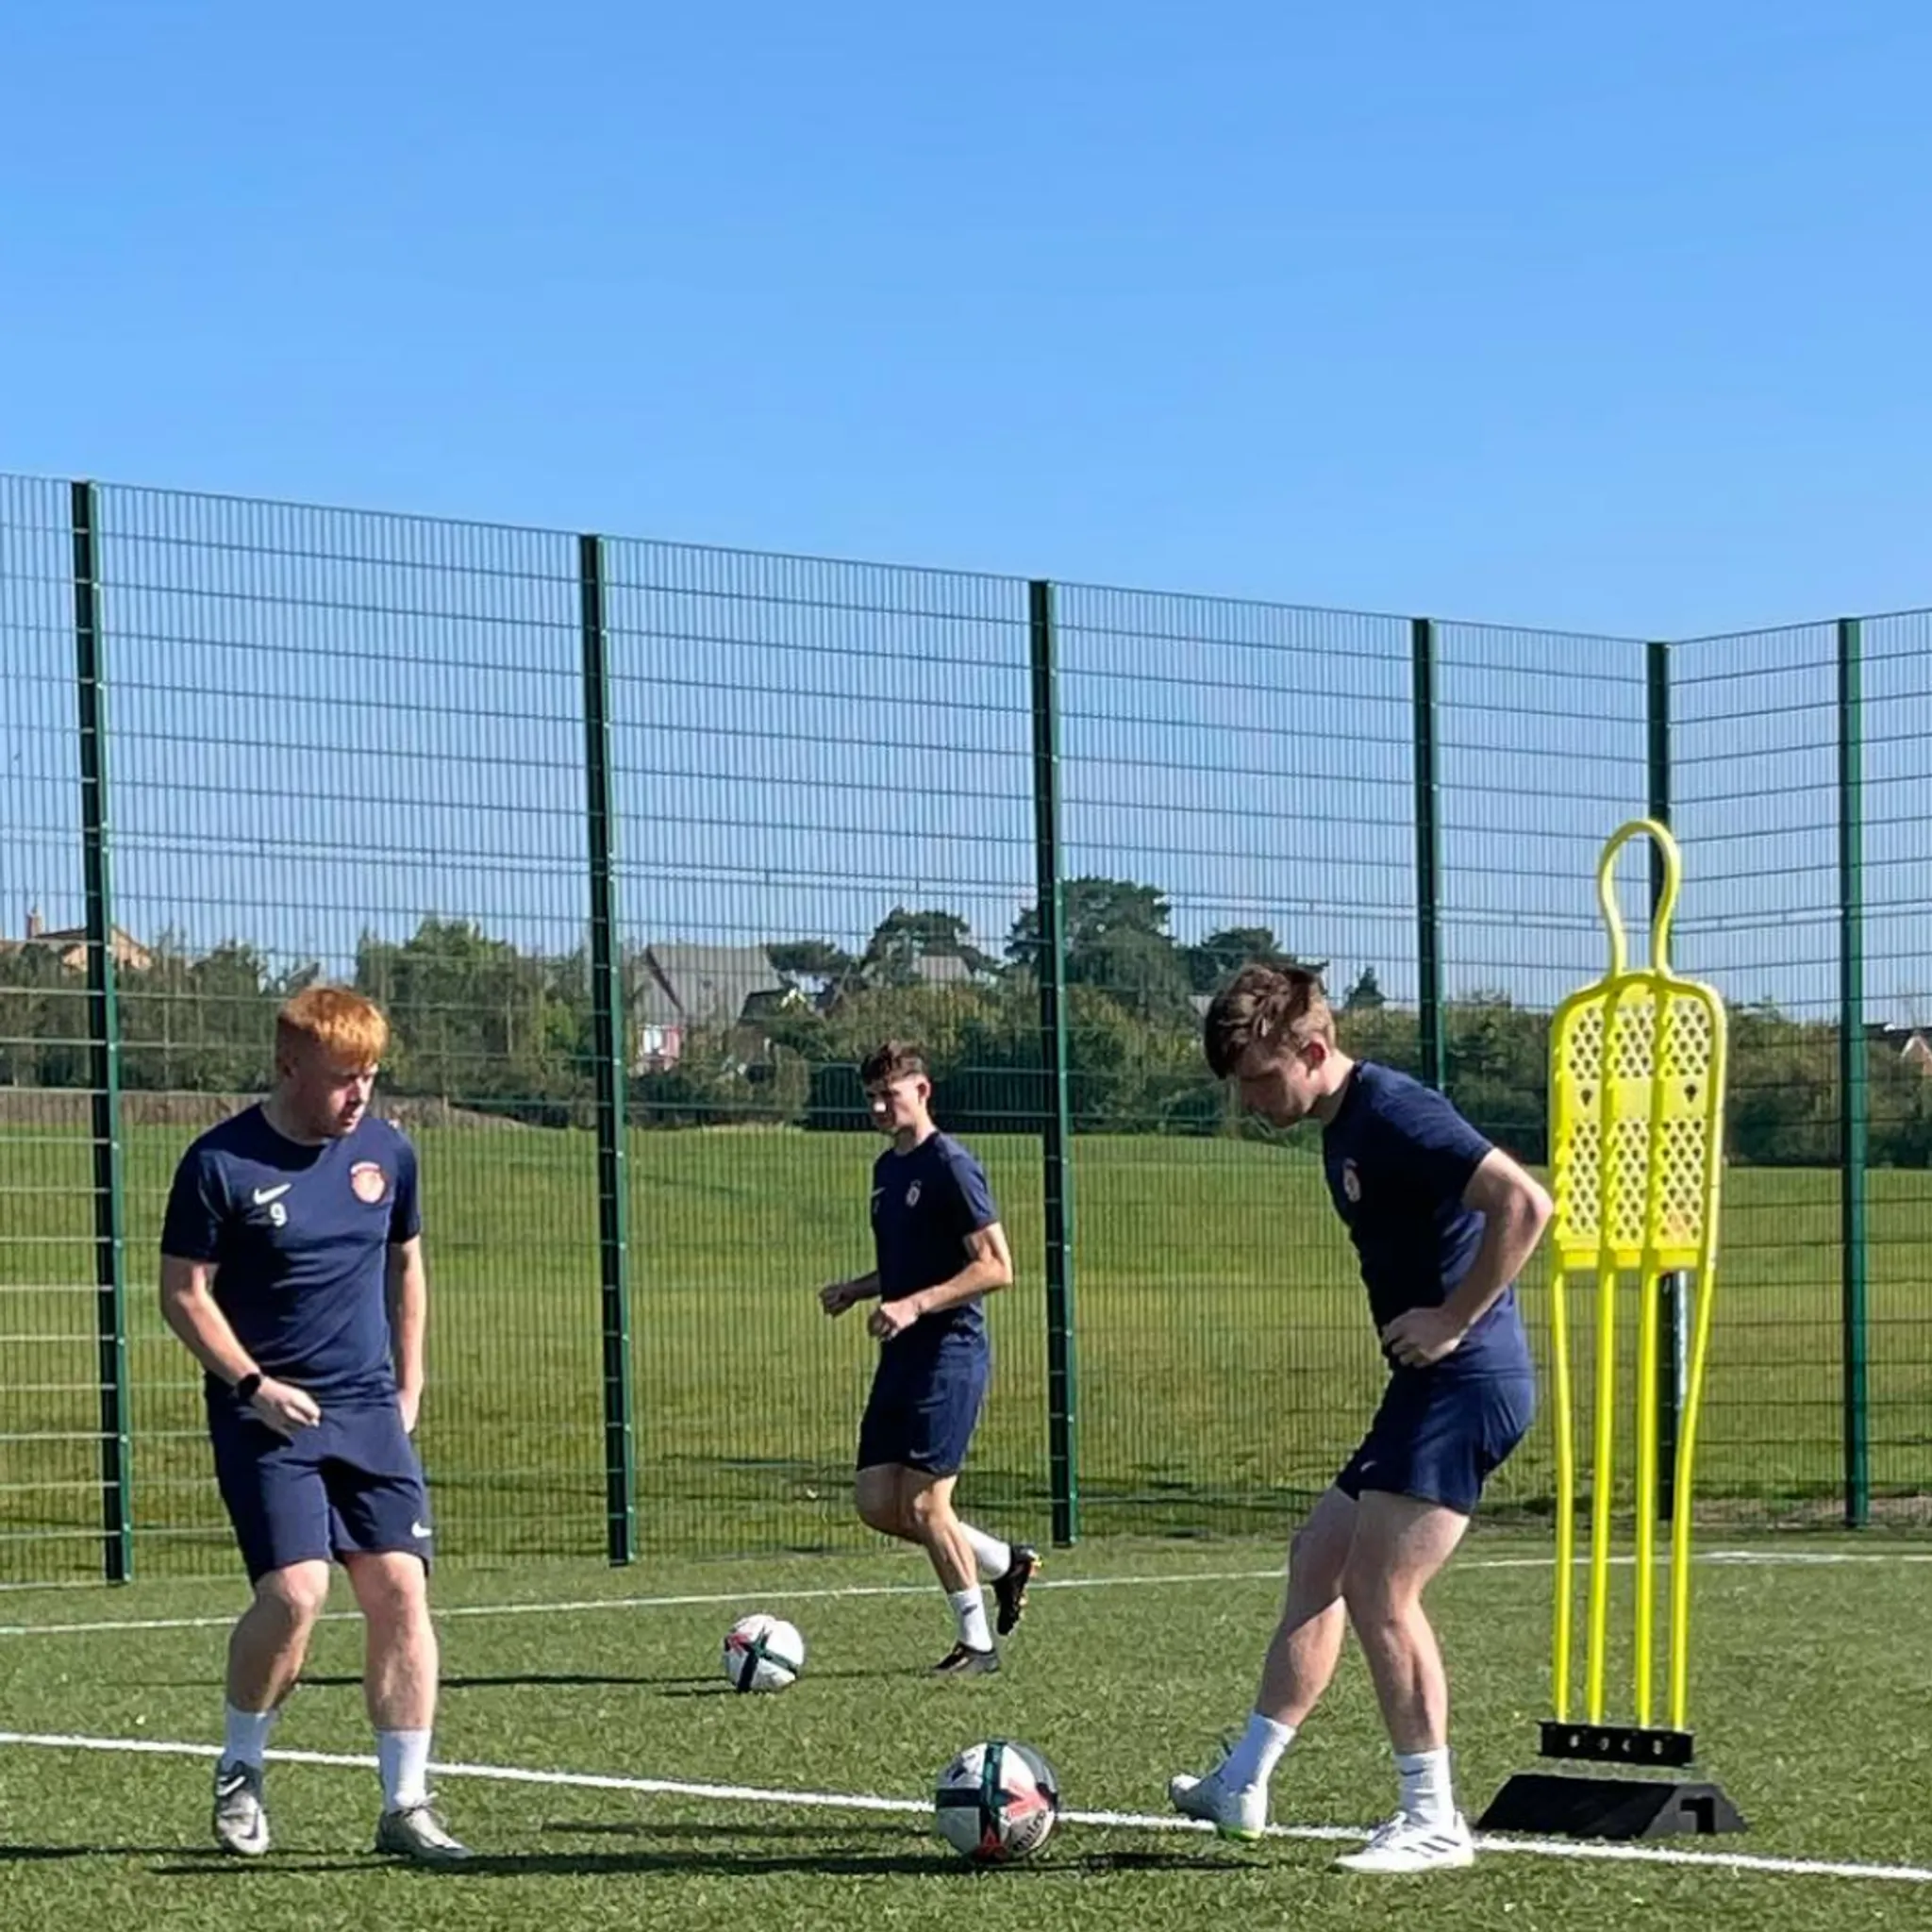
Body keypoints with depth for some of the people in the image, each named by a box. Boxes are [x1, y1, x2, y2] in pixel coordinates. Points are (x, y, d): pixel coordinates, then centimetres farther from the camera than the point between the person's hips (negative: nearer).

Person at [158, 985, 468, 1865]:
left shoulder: (386, 1151, 6)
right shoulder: (220, 1163, -9)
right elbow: (183, 1293, -5)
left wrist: (409, 1384, 16)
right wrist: (253, 1383, -14)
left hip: (369, 1410, 5)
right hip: (266, 1415, -4)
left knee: (400, 1586, -6)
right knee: (295, 1588, -17)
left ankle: (406, 1804, 1)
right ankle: (239, 1774, 8)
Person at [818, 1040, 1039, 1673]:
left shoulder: (950, 1165, -12)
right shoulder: (886, 1168, 16)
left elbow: (996, 1268, -17)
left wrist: (915, 1306, -23)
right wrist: (855, 1289, 10)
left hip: (950, 1353, -9)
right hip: (902, 1356, 9)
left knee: (923, 1504, -9)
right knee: (875, 1503, 4)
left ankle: (978, 1643, 4)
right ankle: (1006, 1562, 21)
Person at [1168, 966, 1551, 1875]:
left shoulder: (1394, 1115, -16)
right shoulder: (1340, 1131, 15)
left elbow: (1523, 1202, -25)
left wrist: (1454, 1321, -20)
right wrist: (1438, 1328, 12)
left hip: (1465, 1383, -11)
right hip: (1426, 1387, 11)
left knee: (1378, 1593, -11)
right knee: (1315, 1562, 13)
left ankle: (1433, 1820, -3)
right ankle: (1240, 1786, 20)